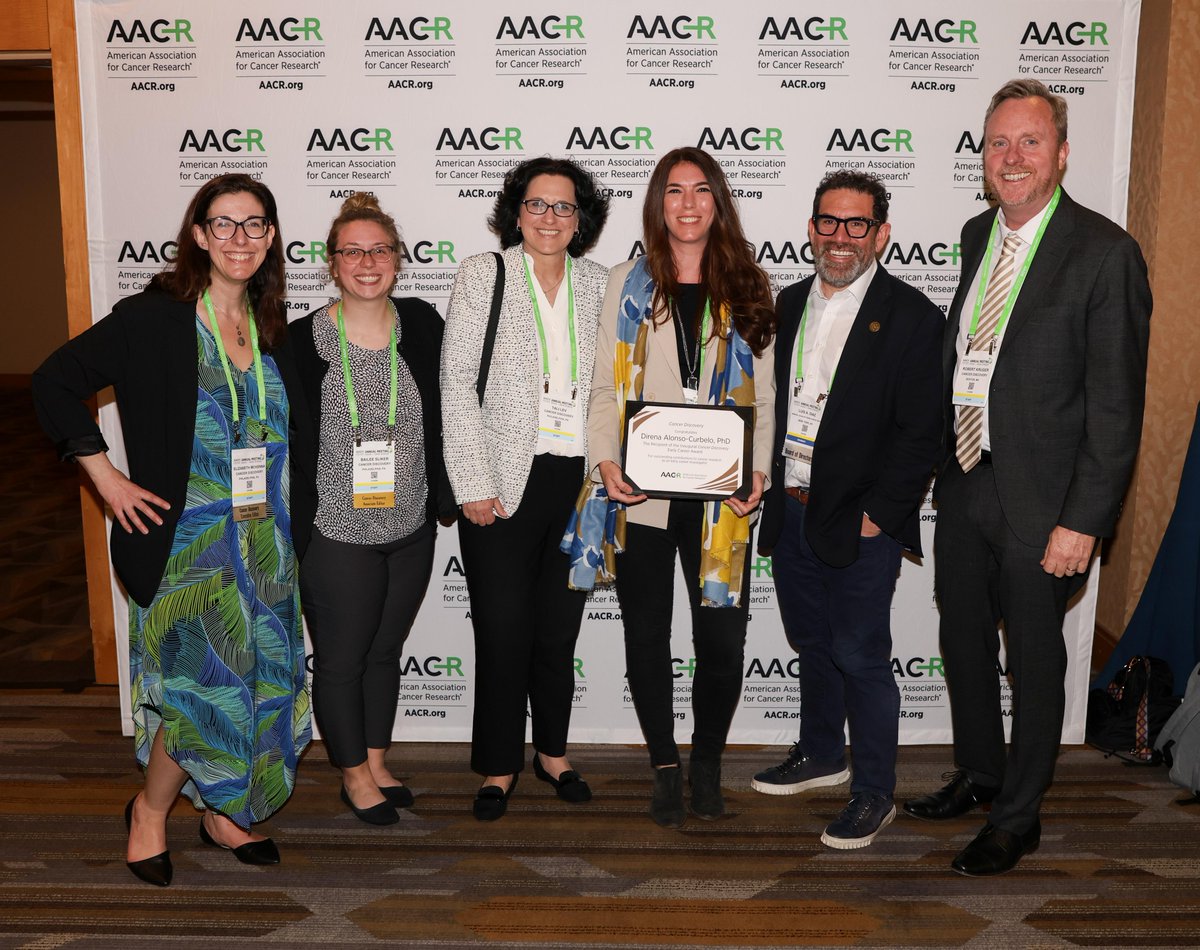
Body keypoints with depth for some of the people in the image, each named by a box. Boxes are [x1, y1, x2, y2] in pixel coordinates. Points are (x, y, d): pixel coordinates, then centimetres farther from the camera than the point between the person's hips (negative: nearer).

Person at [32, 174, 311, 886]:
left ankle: (224, 812, 33)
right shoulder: (155, 319, -9)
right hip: (187, 538, -6)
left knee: (262, 681, 11)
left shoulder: (275, 325, 8)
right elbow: (56, 382, -7)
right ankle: (150, 810, 22)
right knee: (205, 686, -6)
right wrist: (107, 477, -9)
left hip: (266, 540, 6)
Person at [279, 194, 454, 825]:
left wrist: (441, 497, 7)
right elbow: (287, 440, -7)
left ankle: (378, 764, 37)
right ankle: (355, 775, 30)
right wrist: (295, 530, -8)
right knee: (341, 659, 10)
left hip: (410, 530, 4)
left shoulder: (422, 324, -1)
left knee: (386, 650, 18)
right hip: (337, 535, -3)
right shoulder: (303, 341, -11)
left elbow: (443, 415, 8)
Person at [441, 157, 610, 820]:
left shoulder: (598, 284, 10)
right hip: (505, 480, -3)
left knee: (560, 628, 12)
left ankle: (552, 753, 30)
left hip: (578, 480, 3)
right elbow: (457, 386, -5)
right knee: (503, 629, 2)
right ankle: (500, 766, 20)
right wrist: (473, 485, -10)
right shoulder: (481, 276, 0)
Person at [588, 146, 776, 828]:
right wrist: (607, 461, -9)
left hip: (720, 496, 0)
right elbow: (606, 388, 6)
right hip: (642, 493, 0)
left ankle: (707, 765, 25)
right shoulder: (629, 285, 8)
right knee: (647, 638, 8)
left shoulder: (749, 289, 9)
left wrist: (758, 471, -6)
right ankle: (665, 767, 27)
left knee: (723, 641, 0)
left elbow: (765, 396, 8)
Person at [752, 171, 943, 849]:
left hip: (861, 523, -6)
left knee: (862, 658, 1)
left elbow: (921, 435, -11)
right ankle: (822, 754, 40)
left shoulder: (912, 317, -8)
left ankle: (875, 793, 18)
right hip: (789, 513, 6)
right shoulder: (789, 305, 10)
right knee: (813, 646, 20)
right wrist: (766, 484, 4)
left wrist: (875, 515, -15)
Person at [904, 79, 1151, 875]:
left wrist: (1083, 520, -18)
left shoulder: (1105, 253, -13)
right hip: (964, 481, 7)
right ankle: (978, 774, 42)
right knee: (964, 641, 19)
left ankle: (1018, 818, 28)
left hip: (1039, 496, -6)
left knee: (1034, 659, 9)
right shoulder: (978, 235, 7)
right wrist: (942, 460, 9)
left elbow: (1117, 403, -15)